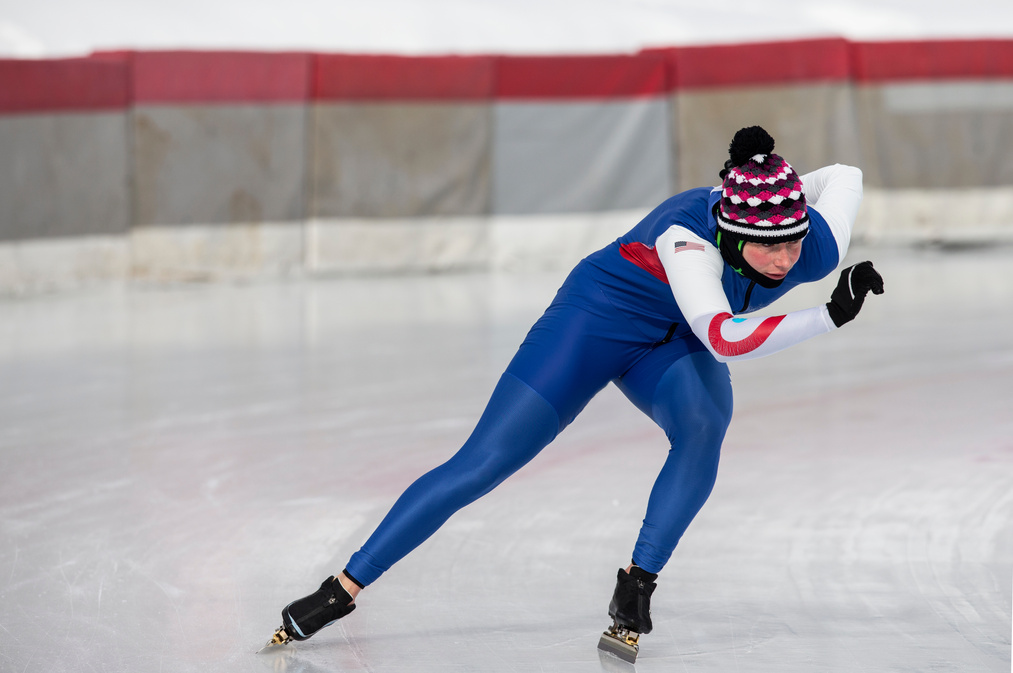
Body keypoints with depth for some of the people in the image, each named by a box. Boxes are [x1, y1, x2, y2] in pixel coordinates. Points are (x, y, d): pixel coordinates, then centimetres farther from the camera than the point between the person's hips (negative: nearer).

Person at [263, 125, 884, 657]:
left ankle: (636, 585, -22)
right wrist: (830, 316, -58)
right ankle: (343, 589, 0)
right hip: (598, 317, -4)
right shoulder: (687, 237, -39)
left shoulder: (820, 247, -24)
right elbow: (723, 340, -54)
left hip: (670, 344, 4)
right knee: (481, 466, -9)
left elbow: (845, 175, -2)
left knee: (704, 425, -32)